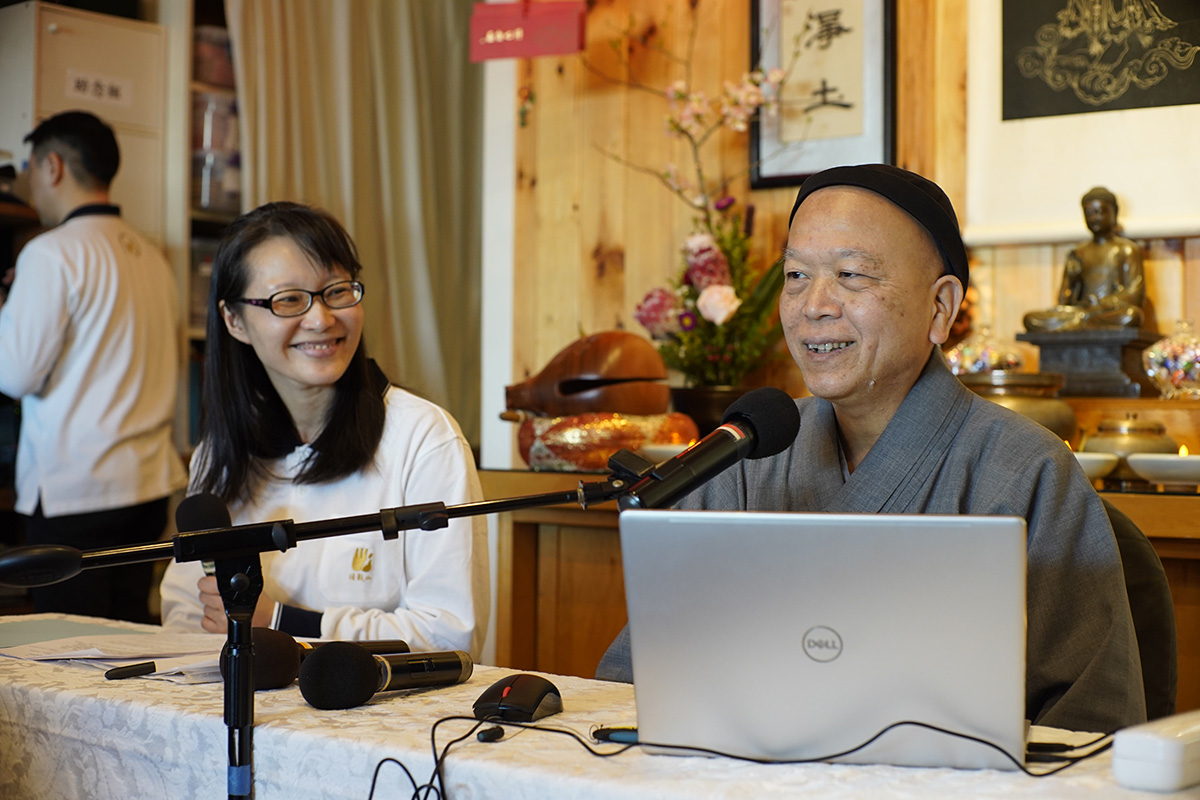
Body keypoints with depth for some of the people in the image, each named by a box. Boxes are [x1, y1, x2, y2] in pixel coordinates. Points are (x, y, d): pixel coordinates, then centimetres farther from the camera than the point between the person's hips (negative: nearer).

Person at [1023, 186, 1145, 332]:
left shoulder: (1127, 249, 10)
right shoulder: (1078, 253, 20)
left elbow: (1135, 294, -2)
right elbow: (1063, 301, 15)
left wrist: (1100, 304, -14)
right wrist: (1071, 278, -6)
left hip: (1113, 312, -3)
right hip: (1079, 312, 3)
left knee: (1131, 316, -40)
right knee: (1030, 319, -20)